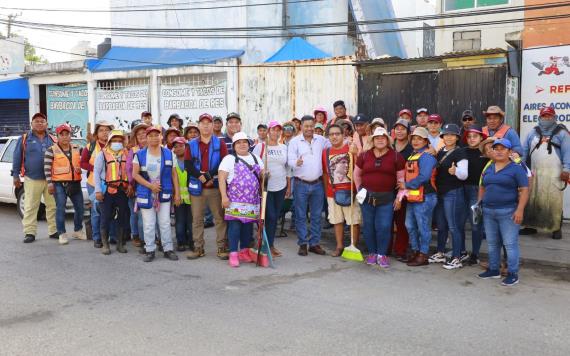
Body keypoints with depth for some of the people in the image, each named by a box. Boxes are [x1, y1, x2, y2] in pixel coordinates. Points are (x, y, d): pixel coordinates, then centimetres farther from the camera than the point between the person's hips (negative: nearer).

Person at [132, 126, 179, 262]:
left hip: (164, 194, 1)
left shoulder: (168, 154, 3)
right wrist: (150, 185, -13)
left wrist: (177, 192, 2)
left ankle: (168, 249, 13)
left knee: (165, 223, 5)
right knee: (148, 224, 3)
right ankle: (150, 250, 12)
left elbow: (173, 174, 6)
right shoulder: (140, 155, 0)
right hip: (146, 194, -1)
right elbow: (135, 174, -3)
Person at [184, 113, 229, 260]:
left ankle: (222, 248, 7)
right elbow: (188, 165, -1)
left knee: (220, 218, 0)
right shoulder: (191, 145, 8)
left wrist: (211, 178, -12)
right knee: (197, 219, 6)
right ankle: (198, 248, 14)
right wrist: (201, 177, -14)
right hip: (197, 187, 1)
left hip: (216, 187, -1)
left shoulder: (220, 143, 5)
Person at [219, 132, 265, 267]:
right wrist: (224, 196, -16)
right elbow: (222, 178, -6)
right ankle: (233, 255, -4)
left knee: (248, 226, 8)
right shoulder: (229, 159, 1)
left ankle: (244, 252, 19)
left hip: (252, 200, 5)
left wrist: (264, 174, -3)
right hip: (235, 200, -5)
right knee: (234, 226, -9)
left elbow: (263, 174, 22)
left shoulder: (256, 158, 17)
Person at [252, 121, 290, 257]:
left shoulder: (284, 147, 11)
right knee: (270, 216, -8)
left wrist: (289, 187, 13)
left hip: (281, 187, 4)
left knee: (276, 216, 9)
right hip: (265, 187, -4)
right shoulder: (260, 146, -1)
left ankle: (270, 244, 20)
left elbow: (288, 168, 15)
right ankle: (269, 245, 3)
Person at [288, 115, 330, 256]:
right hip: (301, 184, -3)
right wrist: (296, 162, -32)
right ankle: (303, 244, 13)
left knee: (316, 216, 9)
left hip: (317, 184, 3)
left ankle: (314, 243, 19)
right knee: (301, 216, 3)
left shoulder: (321, 140, 7)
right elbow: (290, 160, -11)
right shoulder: (294, 141, -3)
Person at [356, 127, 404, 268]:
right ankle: (372, 253, 21)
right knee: (369, 226, 7)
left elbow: (401, 178, 2)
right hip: (367, 197, 2)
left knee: (384, 227, -4)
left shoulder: (396, 156, -1)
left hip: (386, 198, -2)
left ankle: (382, 254, 11)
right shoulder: (364, 155, 5)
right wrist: (359, 189, 6)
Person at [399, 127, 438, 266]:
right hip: (412, 197, 10)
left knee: (423, 227, -1)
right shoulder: (412, 156, 18)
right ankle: (415, 251, 30)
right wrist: (404, 187, 3)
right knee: (410, 225, 17)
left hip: (424, 197, -10)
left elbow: (424, 177, -22)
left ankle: (423, 255, 7)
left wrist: (407, 185, -14)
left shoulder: (427, 156, -12)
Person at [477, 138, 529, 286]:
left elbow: (524, 190, -9)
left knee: (510, 244, -4)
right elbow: (482, 188, 21)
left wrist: (520, 209, -18)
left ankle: (513, 274, 3)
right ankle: (493, 269, 25)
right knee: (492, 243, 13)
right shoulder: (488, 169, 13)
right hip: (488, 212, 6)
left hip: (508, 212, -6)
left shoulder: (516, 169, -5)